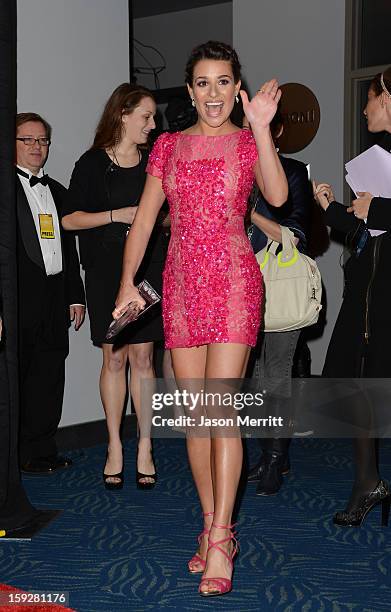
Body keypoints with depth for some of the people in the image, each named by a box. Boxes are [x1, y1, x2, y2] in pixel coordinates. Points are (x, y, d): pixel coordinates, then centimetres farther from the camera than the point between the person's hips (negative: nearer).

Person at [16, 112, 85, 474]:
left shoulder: (57, 191, 21)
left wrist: (76, 296, 17)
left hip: (54, 302, 6)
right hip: (19, 299, -6)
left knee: (49, 377, 9)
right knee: (15, 374, -2)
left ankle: (42, 451, 17)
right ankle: (19, 456, 7)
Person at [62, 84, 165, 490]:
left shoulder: (154, 160, 11)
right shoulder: (93, 163, 1)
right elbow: (70, 219, -3)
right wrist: (117, 215, -12)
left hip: (148, 269, 2)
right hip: (106, 271, -2)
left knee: (143, 357, 1)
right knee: (114, 358, 2)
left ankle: (144, 448, 8)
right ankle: (115, 447, 13)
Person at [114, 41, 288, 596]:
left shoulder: (249, 142, 4)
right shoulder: (169, 146, 12)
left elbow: (277, 196, -16)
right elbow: (144, 220, 9)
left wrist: (261, 127, -22)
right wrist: (128, 280, -1)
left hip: (234, 282, -3)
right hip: (181, 284, 4)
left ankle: (220, 541, -5)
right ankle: (212, 527, 18)